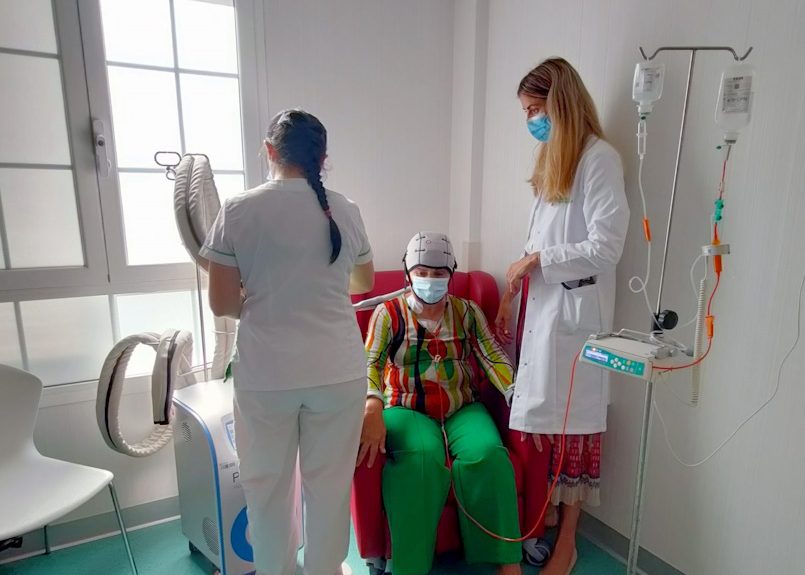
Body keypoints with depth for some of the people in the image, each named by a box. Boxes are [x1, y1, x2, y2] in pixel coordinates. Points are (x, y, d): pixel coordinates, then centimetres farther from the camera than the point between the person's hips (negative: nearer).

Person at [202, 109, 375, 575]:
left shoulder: (238, 211, -6)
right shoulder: (346, 211, 0)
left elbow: (222, 303, -4)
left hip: (265, 375, -1)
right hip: (338, 371, 2)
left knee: (269, 486, 20)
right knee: (330, 483, 18)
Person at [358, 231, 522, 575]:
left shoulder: (468, 312, 10)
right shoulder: (389, 312, 3)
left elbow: (493, 359, 0)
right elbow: (370, 363, -9)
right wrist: (373, 408, -29)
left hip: (461, 410, 2)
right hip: (407, 411, -2)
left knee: (487, 454, -28)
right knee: (421, 459, -33)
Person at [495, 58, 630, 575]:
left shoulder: (599, 158, -10)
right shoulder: (553, 156, 15)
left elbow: (606, 247, -17)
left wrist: (536, 259, -10)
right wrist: (511, 291, 13)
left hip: (576, 308, -7)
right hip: (541, 303, 8)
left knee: (574, 420, 4)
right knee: (541, 415, 12)